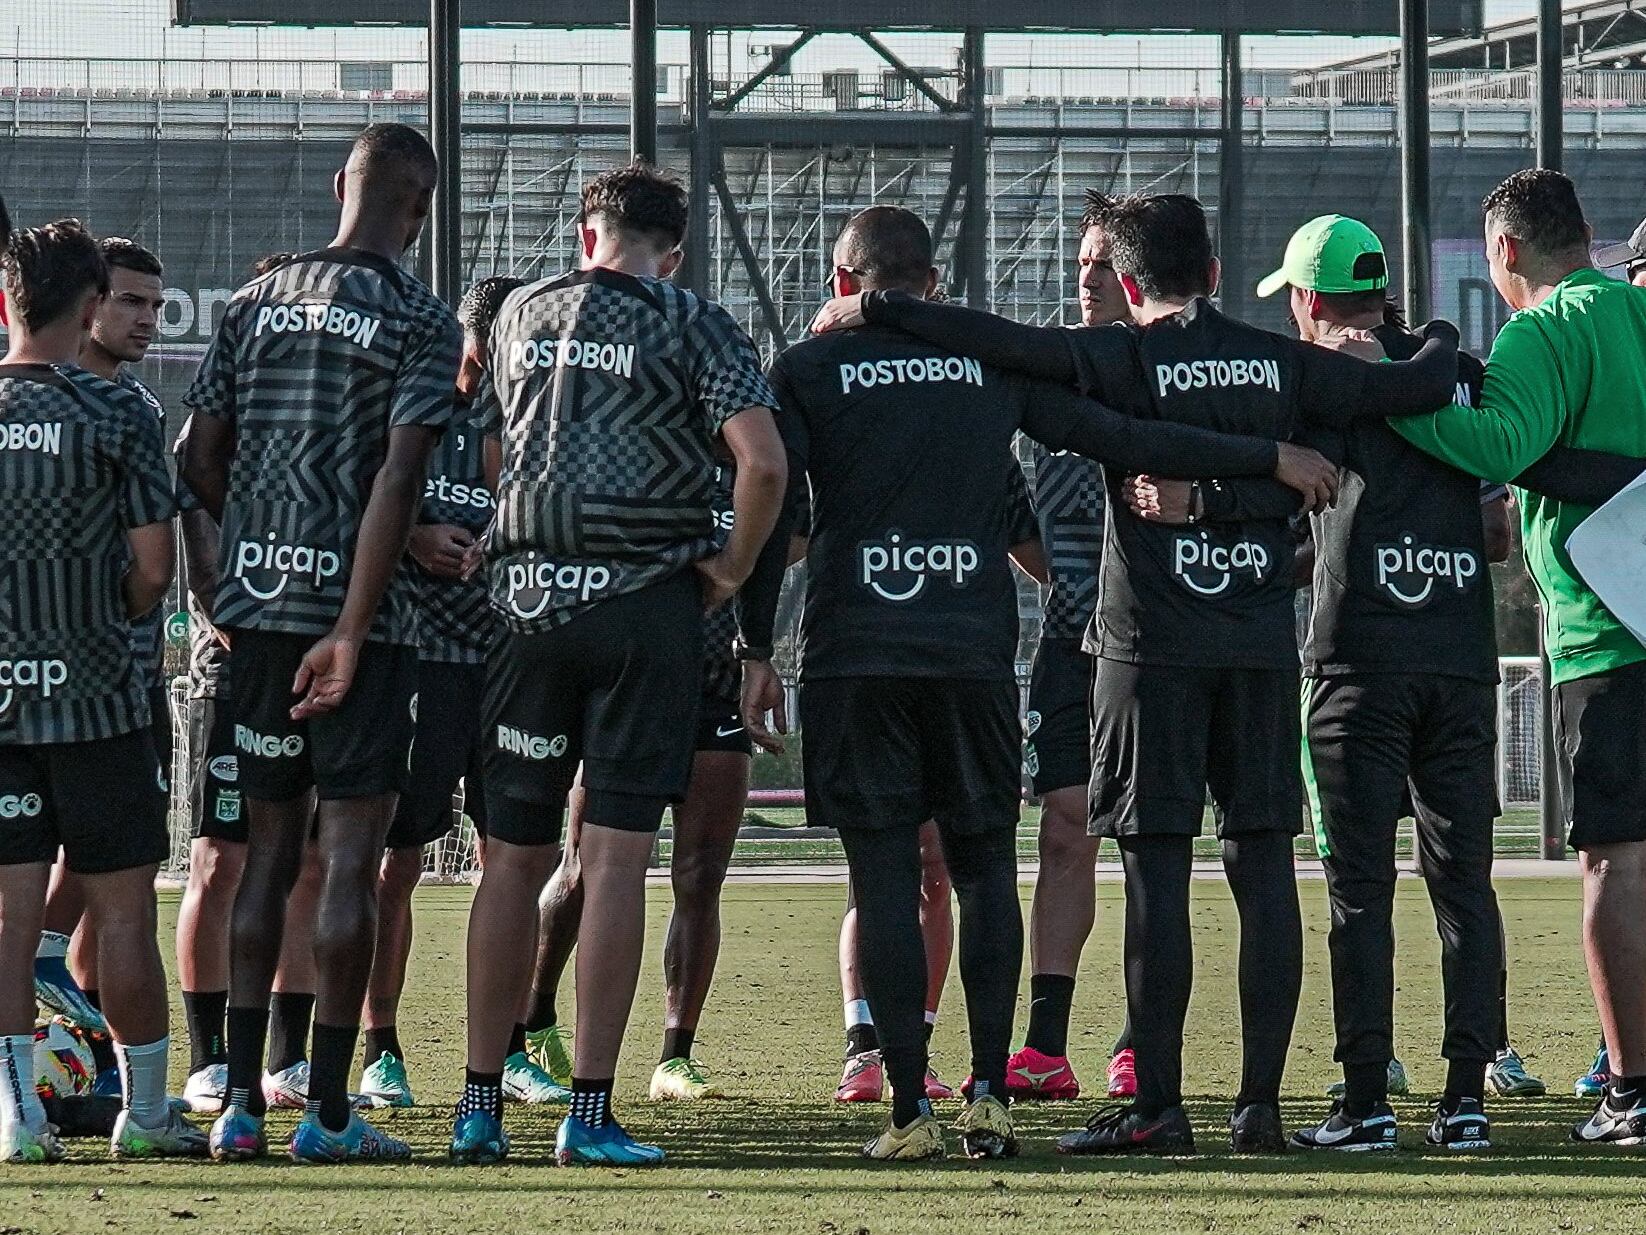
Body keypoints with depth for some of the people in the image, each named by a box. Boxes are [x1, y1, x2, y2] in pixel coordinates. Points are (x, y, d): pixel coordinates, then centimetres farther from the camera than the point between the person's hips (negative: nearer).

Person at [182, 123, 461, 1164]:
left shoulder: (257, 302, 9)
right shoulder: (421, 322, -5)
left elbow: (201, 461, 9)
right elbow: (399, 475, -14)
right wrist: (353, 628, -16)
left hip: (257, 606, 5)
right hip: (359, 609, -5)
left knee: (270, 852, 12)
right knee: (351, 856, -2)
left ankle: (242, 1102, 9)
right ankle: (328, 1109, -3)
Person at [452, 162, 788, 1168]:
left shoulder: (523, 316, 12)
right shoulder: (693, 327, -1)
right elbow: (763, 460, -14)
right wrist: (734, 568, -1)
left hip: (528, 596, 3)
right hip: (644, 599, -3)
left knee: (515, 858, 9)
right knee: (616, 858, -3)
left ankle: (481, 1105, 10)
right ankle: (590, 1113, -6)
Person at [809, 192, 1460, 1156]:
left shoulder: (1123, 360, -4)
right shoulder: (1281, 363, 7)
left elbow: (1005, 344, -16)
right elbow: (1417, 389, 8)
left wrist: (874, 310, -7)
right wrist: (1445, 345, 31)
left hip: (1151, 642, -4)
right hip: (1264, 642, 4)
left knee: (1158, 870, -4)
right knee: (1264, 864, 5)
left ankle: (1157, 1105, -5)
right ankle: (1262, 1102, 4)